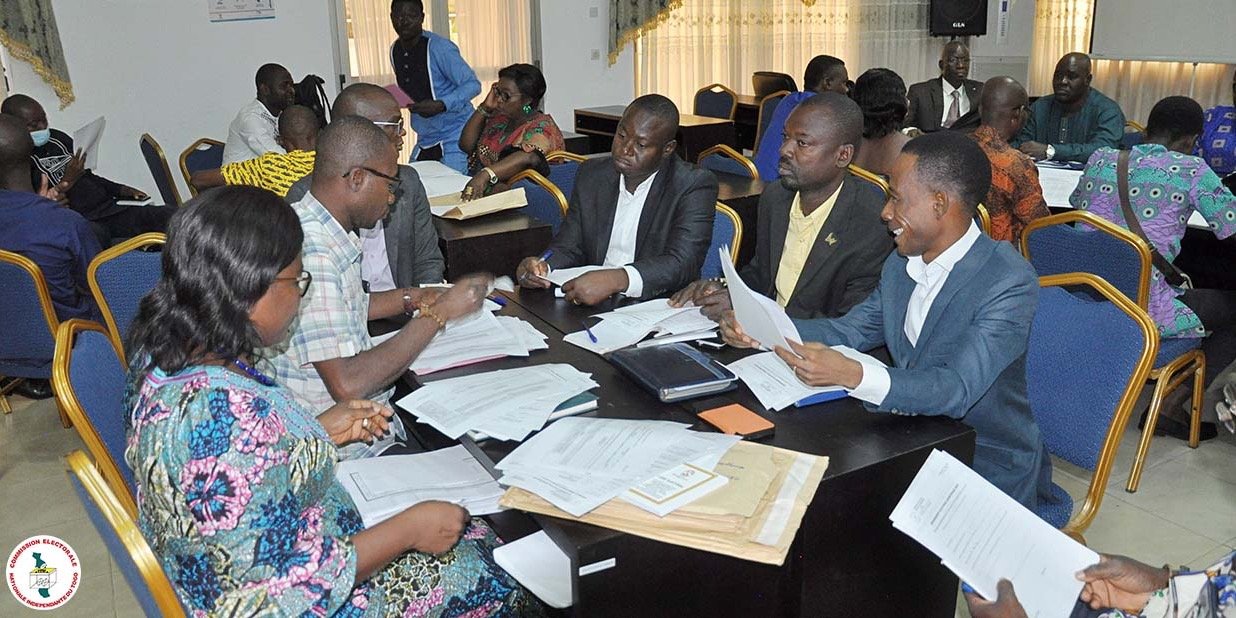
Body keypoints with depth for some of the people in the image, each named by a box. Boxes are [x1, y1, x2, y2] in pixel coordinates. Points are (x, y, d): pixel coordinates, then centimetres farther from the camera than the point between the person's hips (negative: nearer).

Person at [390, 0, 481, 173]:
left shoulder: (439, 47, -15)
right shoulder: (395, 50, 7)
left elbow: (472, 85, -18)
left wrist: (441, 105, -31)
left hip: (454, 137, -7)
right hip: (425, 139, 7)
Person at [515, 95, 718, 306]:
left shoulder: (694, 185, -6)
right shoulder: (592, 175, 10)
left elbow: (681, 264, -18)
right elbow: (569, 247, 11)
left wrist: (616, 280, -33)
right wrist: (543, 267, -12)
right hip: (590, 304, 4)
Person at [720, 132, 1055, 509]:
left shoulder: (1009, 283, -21)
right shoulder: (901, 265, 3)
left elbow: (957, 389, -30)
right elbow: (848, 332, 10)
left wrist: (852, 375, -44)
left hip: (989, 469, -6)